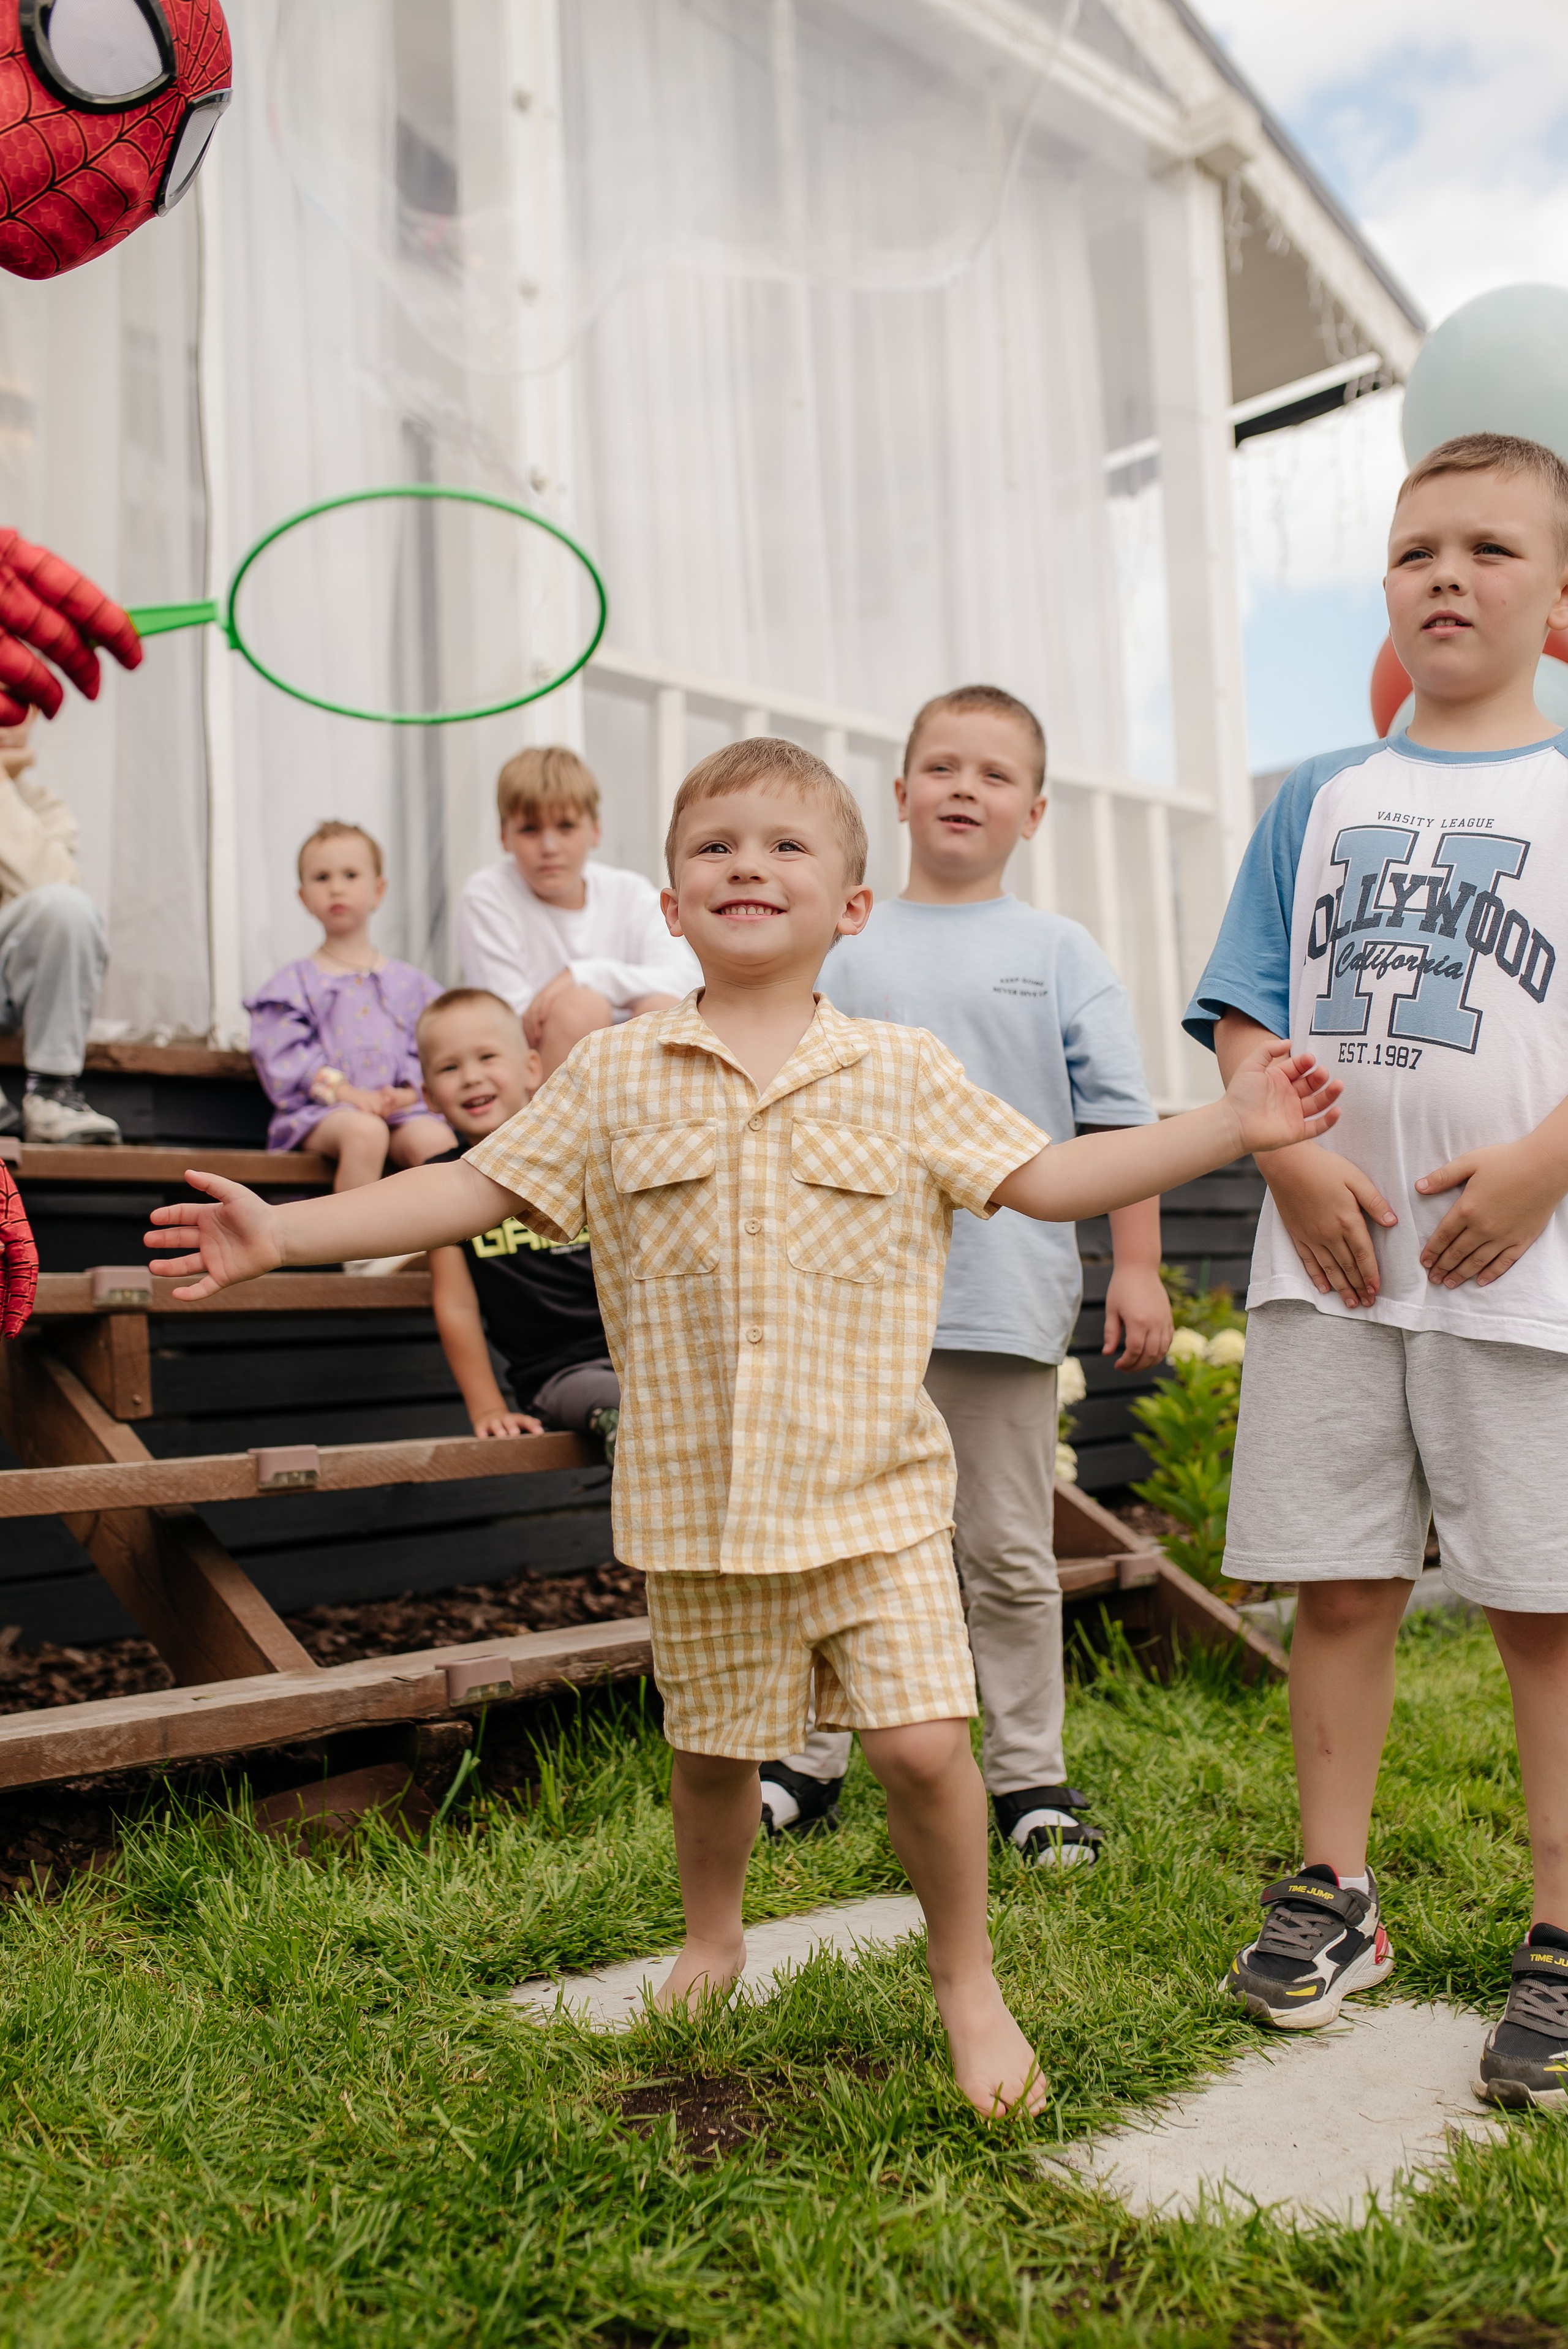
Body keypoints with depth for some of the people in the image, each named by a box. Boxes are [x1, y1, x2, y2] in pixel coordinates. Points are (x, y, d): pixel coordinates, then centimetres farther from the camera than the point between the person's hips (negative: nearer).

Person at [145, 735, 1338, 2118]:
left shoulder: (903, 1077, 2)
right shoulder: (615, 1079, 3)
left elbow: (1048, 1179, 3)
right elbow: (478, 1188, 4)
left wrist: (1234, 1124, -3)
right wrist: (285, 1231, -2)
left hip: (874, 1491, -1)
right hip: (697, 1498, 1)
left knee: (922, 1739, -7)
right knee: (716, 1748, 15)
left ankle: (968, 1983, 20)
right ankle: (711, 1939, 46)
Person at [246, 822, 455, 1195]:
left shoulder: (409, 982, 19)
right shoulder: (294, 982, 11)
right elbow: (284, 1056, 0)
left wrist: (408, 1093, -9)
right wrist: (344, 1091, -13)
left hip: (399, 1108, 2)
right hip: (321, 1109, -2)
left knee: (438, 1141, -31)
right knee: (365, 1132, -37)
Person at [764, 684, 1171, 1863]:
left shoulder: (1060, 952, 5)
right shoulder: (844, 950, 8)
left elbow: (1120, 1120, 3)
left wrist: (1138, 1266, -3)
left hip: (1006, 1297, -1)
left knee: (1009, 1556, 9)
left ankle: (1029, 1773, 22)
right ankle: (808, 1760, 23)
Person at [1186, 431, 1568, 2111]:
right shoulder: (1319, 801, 13)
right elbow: (1245, 1013, 9)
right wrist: (1295, 1156, -7)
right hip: (1327, 1269, 3)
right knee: (1338, 1585, 9)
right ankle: (1333, 1893, 23)